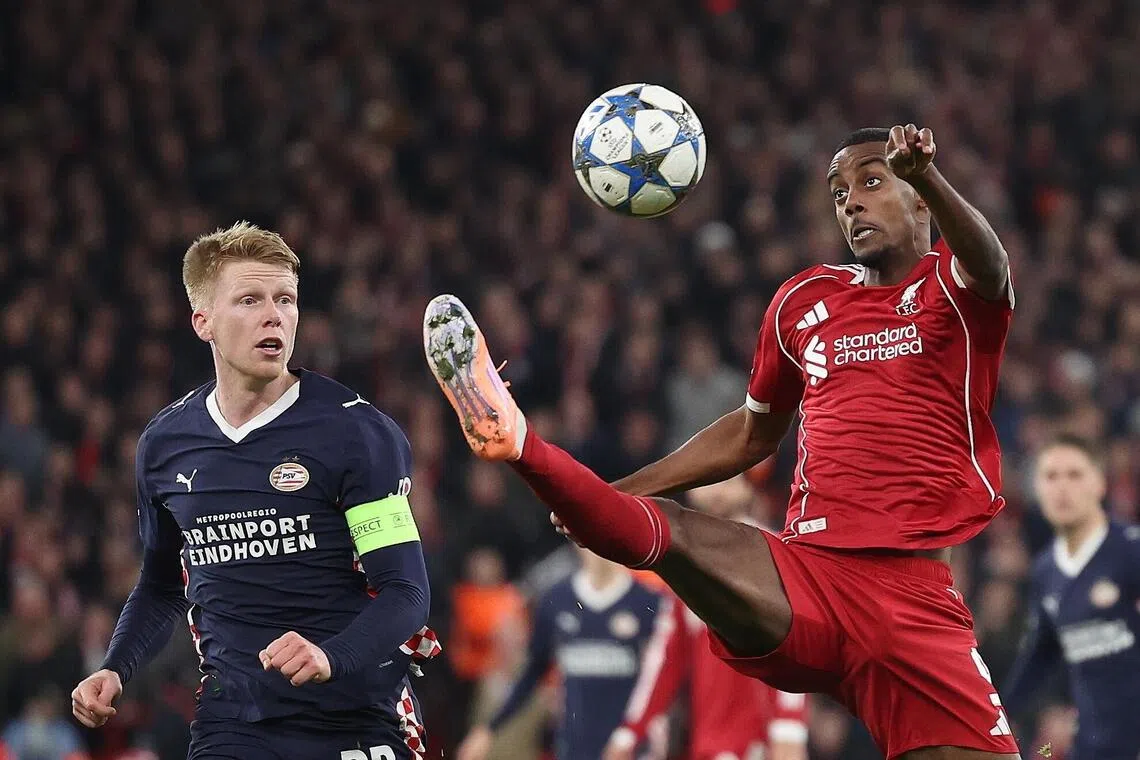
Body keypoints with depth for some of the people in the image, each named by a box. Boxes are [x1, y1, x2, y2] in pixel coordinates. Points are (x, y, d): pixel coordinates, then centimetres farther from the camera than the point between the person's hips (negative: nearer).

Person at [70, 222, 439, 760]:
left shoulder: (358, 432, -7)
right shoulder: (165, 444, 7)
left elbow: (405, 591, -12)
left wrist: (331, 658, -30)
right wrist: (115, 671, 6)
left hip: (356, 717, -3)